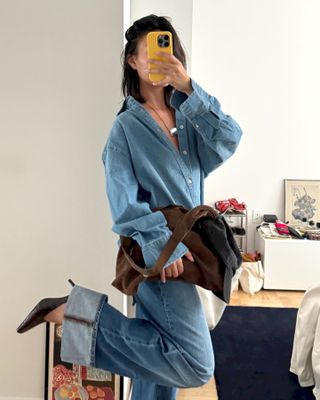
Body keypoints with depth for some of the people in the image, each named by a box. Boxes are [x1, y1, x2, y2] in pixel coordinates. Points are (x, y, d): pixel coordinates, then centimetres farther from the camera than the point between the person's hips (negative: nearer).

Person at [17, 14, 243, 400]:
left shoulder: (186, 116, 9)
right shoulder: (126, 126, -8)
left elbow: (229, 140, -9)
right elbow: (124, 204, -14)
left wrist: (189, 87, -15)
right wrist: (163, 246, -22)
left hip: (184, 251, 7)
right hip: (158, 254, -7)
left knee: (161, 363, 16)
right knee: (196, 366, -9)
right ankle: (79, 314, -6)